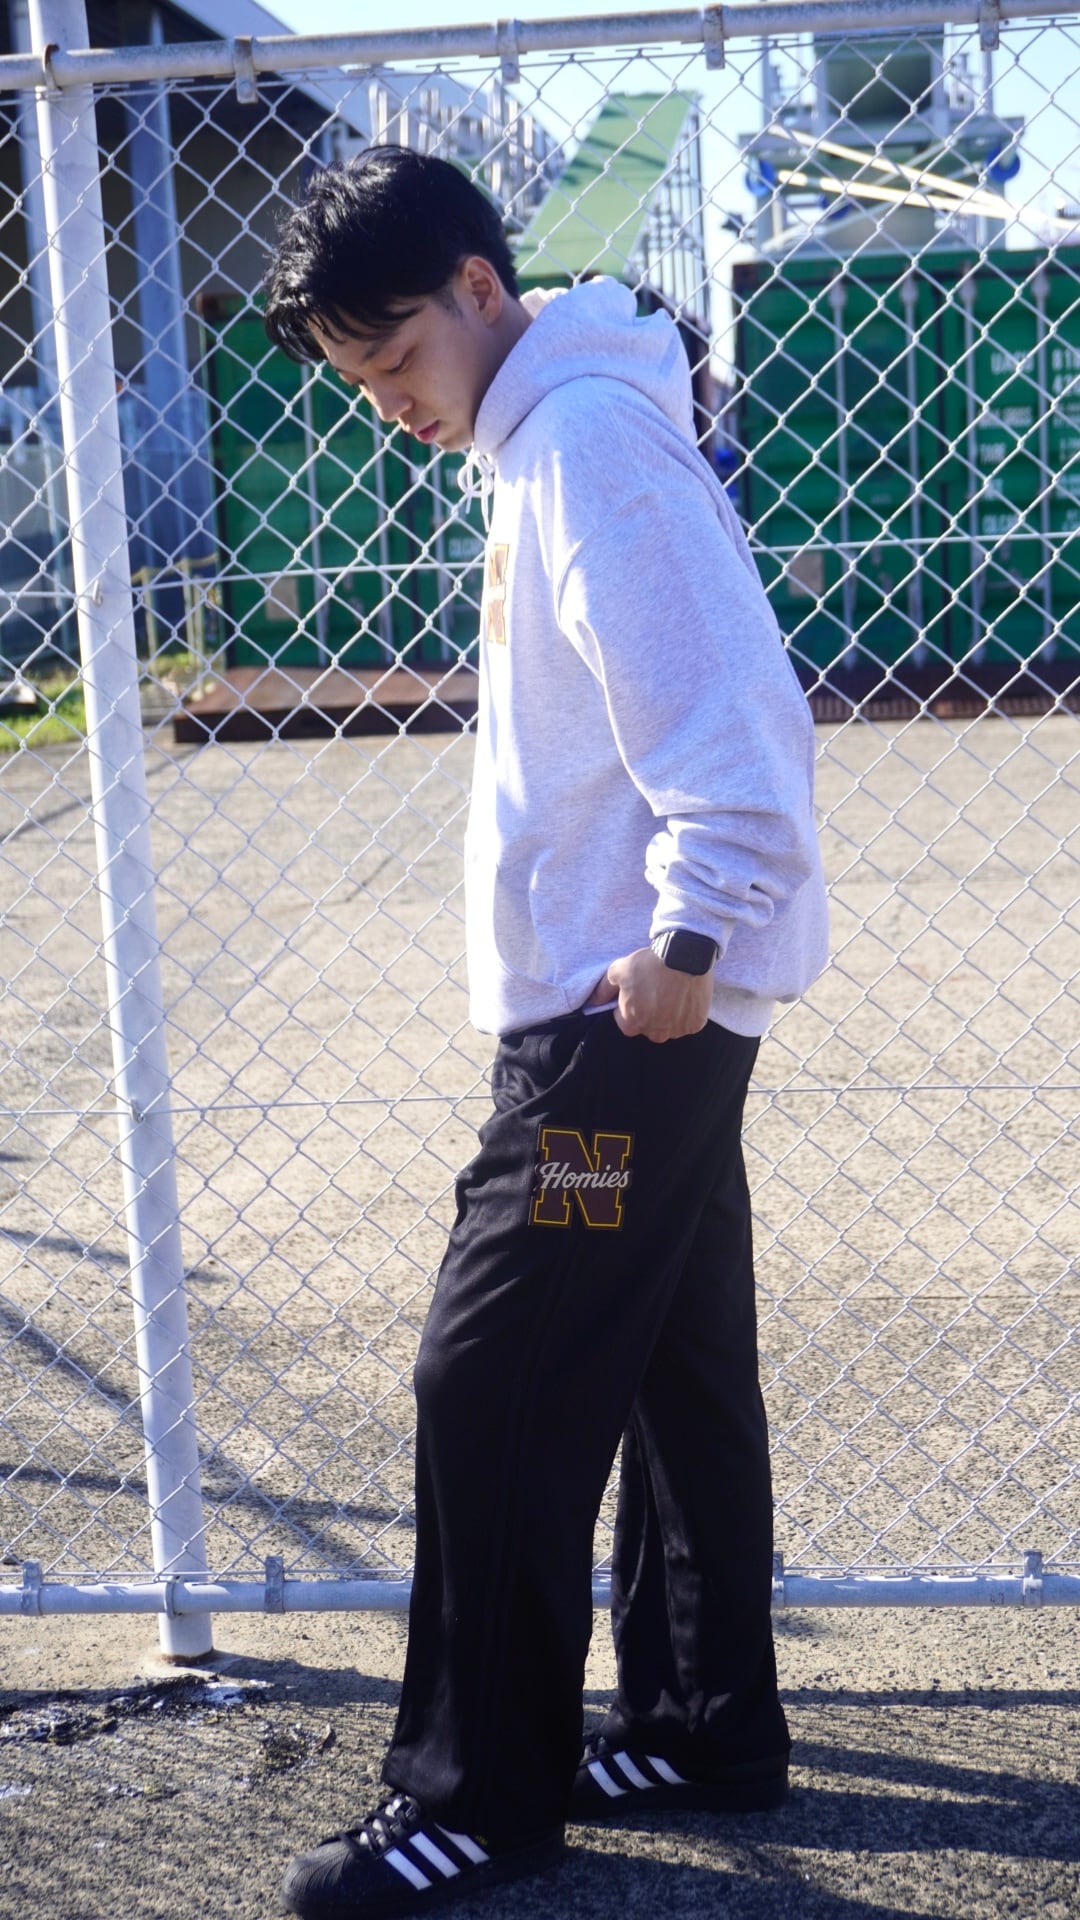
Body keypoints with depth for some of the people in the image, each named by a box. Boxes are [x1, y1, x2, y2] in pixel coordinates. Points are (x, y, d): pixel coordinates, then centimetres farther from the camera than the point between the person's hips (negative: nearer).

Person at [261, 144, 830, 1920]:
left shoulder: (583, 435, -12)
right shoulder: (541, 440, 18)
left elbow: (715, 704, -23)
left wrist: (687, 925, -28)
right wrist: (680, 939, 16)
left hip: (625, 1008, -10)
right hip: (626, 997, 10)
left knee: (490, 1386, -5)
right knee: (676, 1369, 16)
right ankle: (704, 1724, 27)